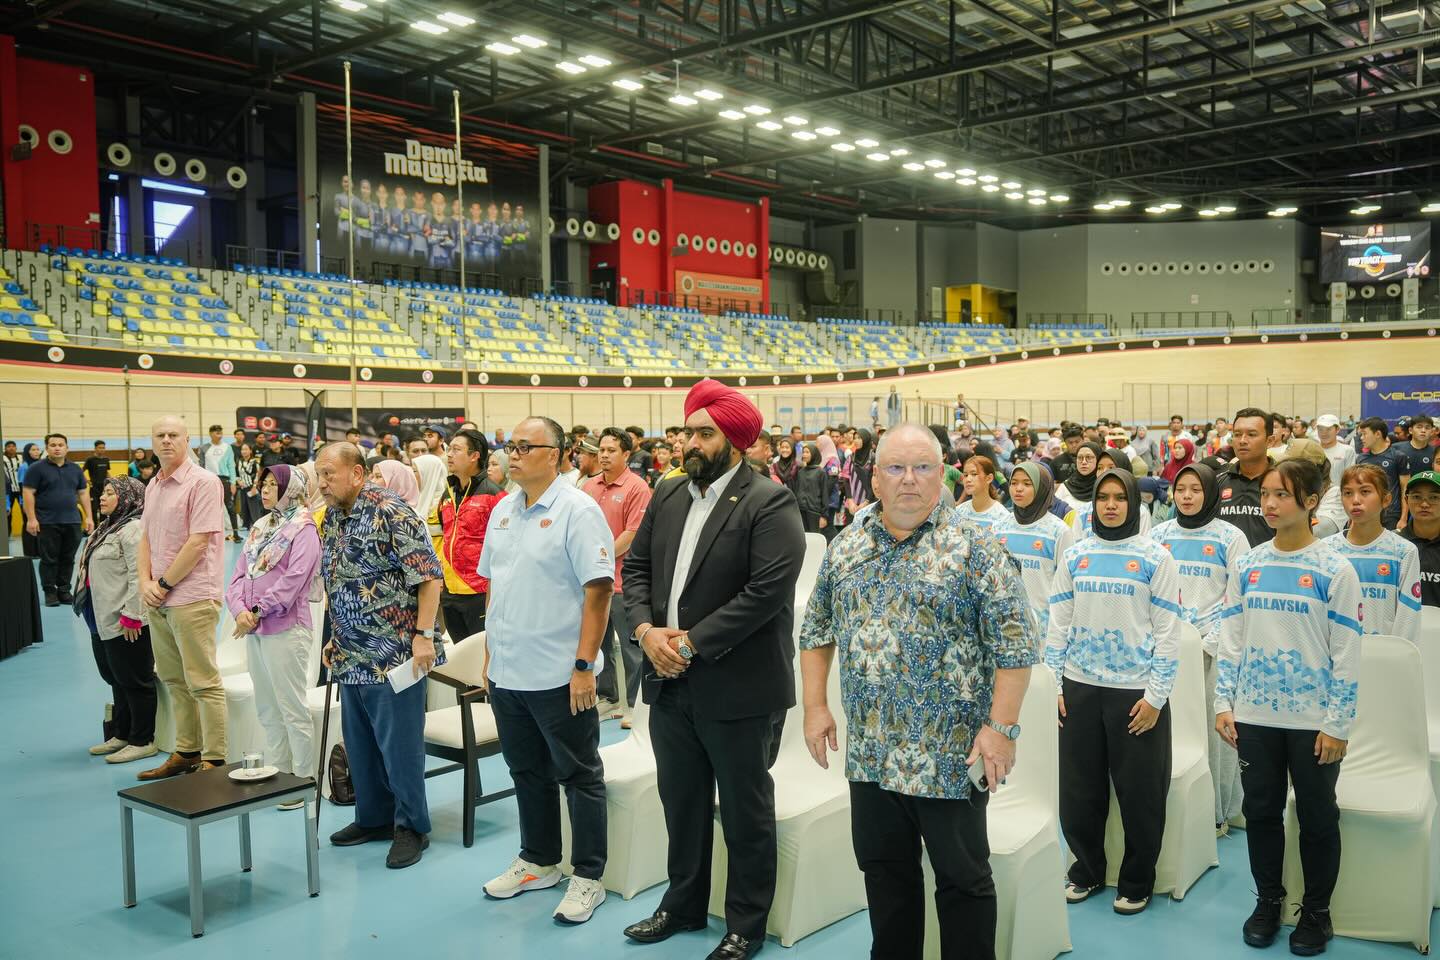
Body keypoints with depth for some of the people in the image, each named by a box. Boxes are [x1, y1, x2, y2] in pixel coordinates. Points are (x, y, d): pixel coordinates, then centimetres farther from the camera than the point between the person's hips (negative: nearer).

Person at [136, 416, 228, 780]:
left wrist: (164, 583, -12)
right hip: (157, 599, 8)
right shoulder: (153, 486, 15)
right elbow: (145, 539, 17)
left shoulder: (203, 482, -11)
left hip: (192, 597, -8)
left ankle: (214, 761, 2)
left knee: (202, 683, -4)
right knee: (173, 680, 15)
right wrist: (145, 582, 2)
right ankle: (185, 752, 26)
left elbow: (198, 542, -16)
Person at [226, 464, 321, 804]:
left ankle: (303, 781, 6)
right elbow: (239, 574, 10)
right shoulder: (259, 529, 15)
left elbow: (292, 580, -17)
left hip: (286, 628, -8)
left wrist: (257, 612, -15)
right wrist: (240, 610, -7)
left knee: (292, 708, -2)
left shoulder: (303, 530, -7)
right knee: (267, 709, 14)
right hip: (254, 630, 8)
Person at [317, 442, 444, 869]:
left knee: (399, 745, 0)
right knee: (359, 743, 16)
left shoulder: (390, 512, -15)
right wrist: (336, 638, 20)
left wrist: (423, 634, -21)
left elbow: (429, 576, -17)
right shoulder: (332, 519, 11)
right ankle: (373, 818, 31)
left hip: (394, 655, -8)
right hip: (351, 657, 8)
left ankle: (411, 826, 14)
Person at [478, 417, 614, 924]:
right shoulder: (502, 511, 9)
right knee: (527, 772, 19)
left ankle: (588, 876, 19)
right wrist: (490, 653, 14)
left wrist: (584, 666, -20)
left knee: (578, 777, 7)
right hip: (508, 672, 7)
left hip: (559, 674, -7)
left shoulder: (577, 510, -13)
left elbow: (598, 591, -17)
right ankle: (538, 862, 35)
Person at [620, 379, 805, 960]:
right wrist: (646, 629, -8)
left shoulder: (770, 504, -13)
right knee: (681, 802, 20)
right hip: (669, 681, 6)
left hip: (737, 690, -6)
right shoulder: (667, 496, 9)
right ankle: (683, 904, 39)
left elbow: (767, 590, -21)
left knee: (745, 813, 10)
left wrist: (692, 642, -20)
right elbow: (636, 568, 10)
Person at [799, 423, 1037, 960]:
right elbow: (817, 631, 13)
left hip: (950, 755, -4)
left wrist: (1001, 726, -17)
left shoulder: (973, 550, -9)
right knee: (885, 872, 18)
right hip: (870, 752, 5)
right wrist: (815, 706, 6)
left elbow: (1014, 644, -11)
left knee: (962, 877, 8)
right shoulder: (845, 547, 5)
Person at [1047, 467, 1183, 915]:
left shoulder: (1155, 557, -3)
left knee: (1140, 793, 7)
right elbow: (1059, 622, 7)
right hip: (1080, 689, 3)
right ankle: (1086, 870, 30)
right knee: (1079, 790, 10)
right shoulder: (1075, 555, 5)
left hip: (1136, 692, -3)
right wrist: (1055, 684, 2)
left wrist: (1156, 697, -10)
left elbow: (1168, 631, -5)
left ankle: (1136, 882, 25)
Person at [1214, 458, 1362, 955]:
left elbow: (1347, 653, -8)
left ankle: (1316, 911, 27)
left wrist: (1338, 724, -11)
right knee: (1261, 811, 12)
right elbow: (1231, 638, 7)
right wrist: (1223, 703, 2)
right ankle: (1268, 901, 30)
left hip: (1313, 721, -3)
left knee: (1317, 818, 10)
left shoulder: (1334, 570, -8)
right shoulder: (1248, 565, 3)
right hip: (1255, 715, 3)